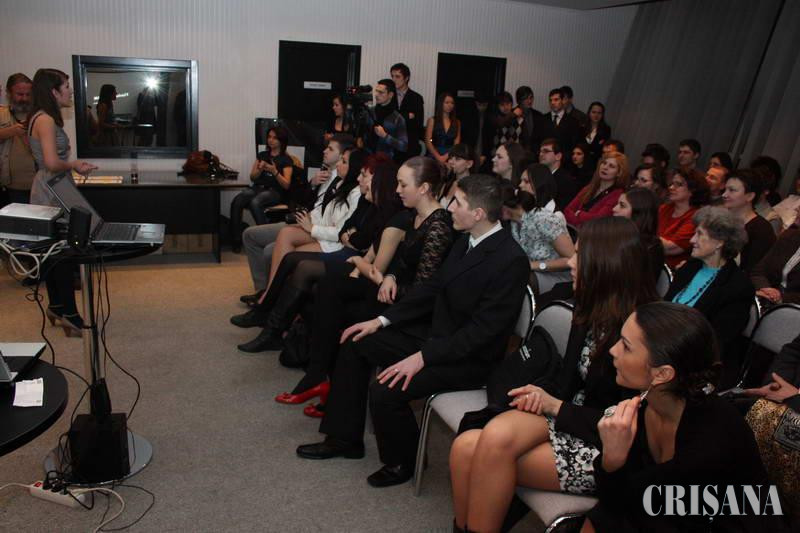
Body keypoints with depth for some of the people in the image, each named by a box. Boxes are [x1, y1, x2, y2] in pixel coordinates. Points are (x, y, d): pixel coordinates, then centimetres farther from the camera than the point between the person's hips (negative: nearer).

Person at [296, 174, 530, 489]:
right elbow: (432, 288, 10)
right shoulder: (466, 242, 4)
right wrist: (382, 320, 4)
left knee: (385, 391, -24)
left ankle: (402, 462, 7)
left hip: (470, 358, -9)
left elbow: (483, 329, -25)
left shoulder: (510, 260, -24)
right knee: (357, 344, 8)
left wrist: (422, 357, -27)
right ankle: (344, 438, 19)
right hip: (437, 334, 9)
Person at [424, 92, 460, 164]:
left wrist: (447, 156, -11)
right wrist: (438, 157, -10)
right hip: (434, 156, -2)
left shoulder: (457, 122, 10)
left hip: (450, 157, 2)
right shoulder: (432, 120, 4)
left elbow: (457, 143, 4)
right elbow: (428, 142, -2)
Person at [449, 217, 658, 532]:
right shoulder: (590, 310, 5)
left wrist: (554, 406, -14)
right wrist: (542, 393, -10)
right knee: (466, 447, -19)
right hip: (571, 418, 6)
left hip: (608, 449, -6)